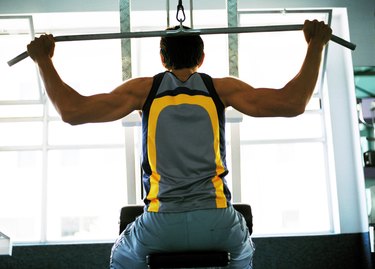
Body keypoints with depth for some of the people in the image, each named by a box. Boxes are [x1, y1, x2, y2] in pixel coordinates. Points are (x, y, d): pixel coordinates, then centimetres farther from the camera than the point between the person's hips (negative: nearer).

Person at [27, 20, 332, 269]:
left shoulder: (144, 88, 4)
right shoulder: (221, 87, 5)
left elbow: (73, 111, -4)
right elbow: (292, 103, -4)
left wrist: (44, 59, 8)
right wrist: (315, 45, 5)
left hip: (161, 225, 0)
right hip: (217, 222, 1)